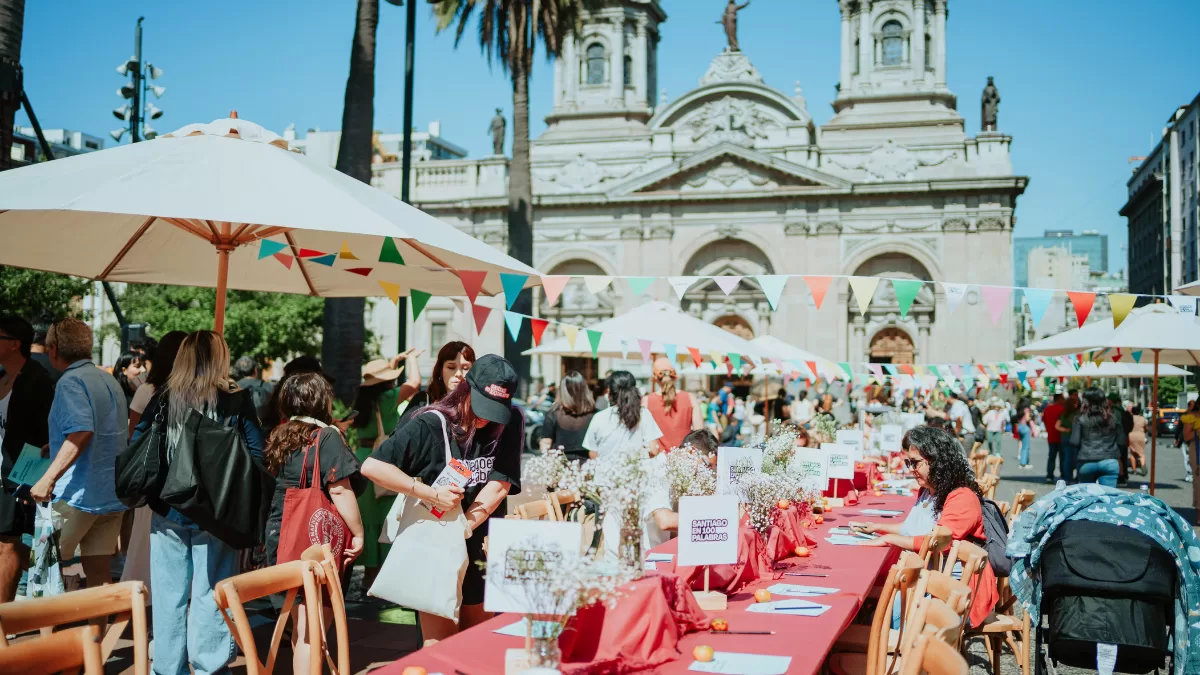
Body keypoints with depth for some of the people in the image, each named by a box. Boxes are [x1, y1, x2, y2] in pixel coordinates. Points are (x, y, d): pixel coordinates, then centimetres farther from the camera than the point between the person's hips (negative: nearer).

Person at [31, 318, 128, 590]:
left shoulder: (71, 381, -11)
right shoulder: (110, 380, 15)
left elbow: (81, 431, -25)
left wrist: (49, 478, -28)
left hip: (77, 494, -8)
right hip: (113, 494, 8)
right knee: (99, 574, 9)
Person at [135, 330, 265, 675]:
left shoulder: (163, 399, 2)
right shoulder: (237, 401, -5)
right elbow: (257, 454, -7)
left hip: (169, 511, 2)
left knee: (169, 595, 11)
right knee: (211, 594, 4)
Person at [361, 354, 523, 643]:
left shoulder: (510, 423, -5)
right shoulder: (430, 425, -14)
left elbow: (499, 485, -10)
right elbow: (372, 466, -18)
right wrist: (432, 494, -21)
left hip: (481, 546, 3)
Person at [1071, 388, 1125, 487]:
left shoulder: (1081, 419, -2)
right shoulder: (1113, 418, 6)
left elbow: (1075, 442, -7)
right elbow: (1121, 441, 7)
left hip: (1087, 463, -1)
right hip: (1110, 462, 1)